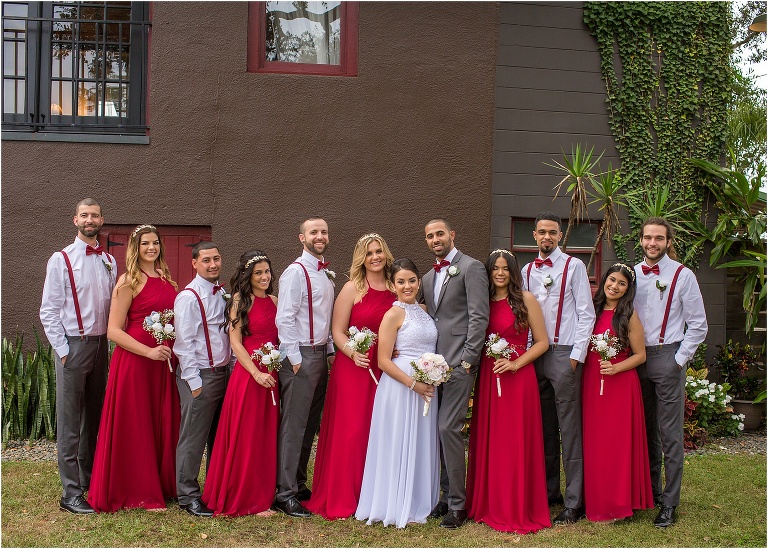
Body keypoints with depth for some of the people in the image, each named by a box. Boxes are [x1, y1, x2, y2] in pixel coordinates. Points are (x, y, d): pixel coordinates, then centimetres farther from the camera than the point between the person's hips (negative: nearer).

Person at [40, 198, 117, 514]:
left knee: (94, 416, 13)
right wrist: (63, 351, -10)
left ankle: (89, 478, 26)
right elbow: (48, 312, -6)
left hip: (101, 344, 5)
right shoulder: (61, 260, -4)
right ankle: (71, 493, 3)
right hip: (72, 345, -5)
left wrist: (108, 343, 4)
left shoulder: (109, 262, 10)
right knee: (69, 422, -2)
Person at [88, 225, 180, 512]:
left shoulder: (166, 280, 12)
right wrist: (149, 351, -19)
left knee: (163, 424, 11)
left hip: (165, 361, 6)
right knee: (135, 426, 3)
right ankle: (137, 492, 14)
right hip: (133, 360, -6)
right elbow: (114, 331, -11)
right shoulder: (129, 281, -6)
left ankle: (162, 484, 24)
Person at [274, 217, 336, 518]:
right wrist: (295, 358, -16)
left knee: (310, 424, 13)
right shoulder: (296, 272, -11)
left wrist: (330, 350, 12)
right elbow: (284, 319, -15)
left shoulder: (327, 274, 14)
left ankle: (299, 483, 23)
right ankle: (285, 493, 0)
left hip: (321, 354, 8)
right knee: (293, 425, -5)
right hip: (301, 356, -8)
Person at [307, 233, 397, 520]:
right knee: (350, 431, -4)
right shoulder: (352, 288, -1)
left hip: (385, 370, 4)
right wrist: (353, 353, -20)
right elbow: (338, 332, -4)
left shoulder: (396, 290, 9)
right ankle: (342, 498, 7)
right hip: (353, 368, -3)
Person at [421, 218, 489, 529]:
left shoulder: (471, 268, -4)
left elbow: (479, 318, -11)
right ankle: (447, 495, 19)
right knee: (439, 430, 8)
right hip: (435, 363, 7)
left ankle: (457, 505, -1)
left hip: (459, 363, -7)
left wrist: (466, 360, -15)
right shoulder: (428, 277, 19)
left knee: (448, 428, -11)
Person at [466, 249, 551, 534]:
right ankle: (490, 506, 19)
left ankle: (520, 510, 9)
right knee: (488, 442, 7)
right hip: (488, 379, 4)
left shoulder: (525, 299, -2)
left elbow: (542, 342, -3)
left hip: (518, 379, -4)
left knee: (517, 443, -1)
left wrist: (516, 364, -13)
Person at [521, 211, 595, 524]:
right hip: (535, 355, 5)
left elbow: (586, 313, -3)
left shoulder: (574, 266, 0)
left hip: (565, 354, -5)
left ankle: (574, 503, 0)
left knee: (570, 429, -4)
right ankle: (549, 491, 20)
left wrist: (577, 354, -9)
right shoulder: (527, 271, 14)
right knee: (544, 428, 10)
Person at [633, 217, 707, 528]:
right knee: (644, 430, 11)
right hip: (635, 358, 4)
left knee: (670, 434, -2)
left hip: (668, 357, -4)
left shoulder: (683, 276, -2)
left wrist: (678, 359, -7)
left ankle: (669, 504, 4)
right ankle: (649, 491, 23)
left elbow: (698, 325, -1)